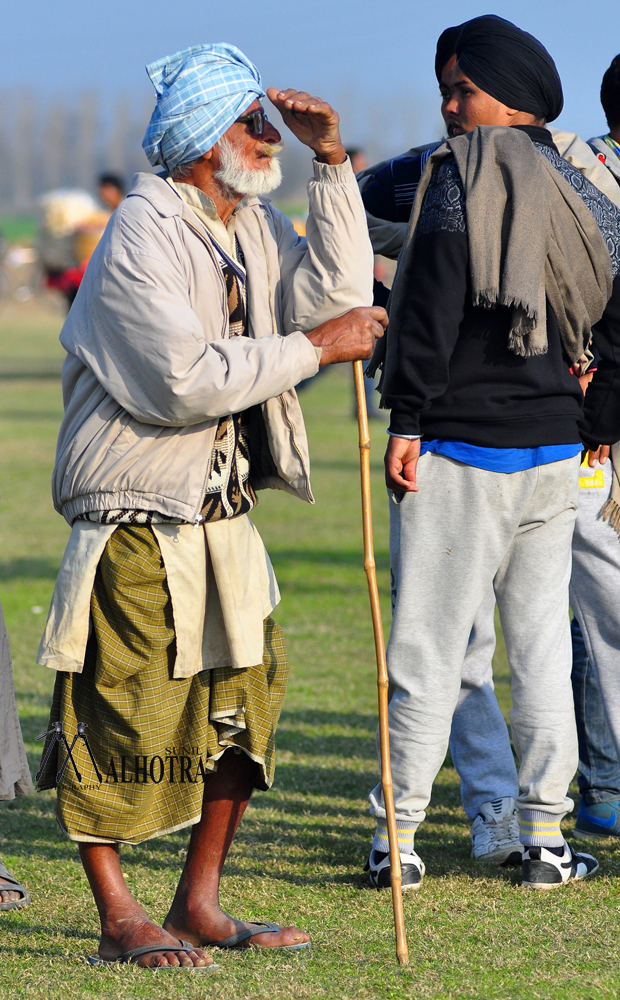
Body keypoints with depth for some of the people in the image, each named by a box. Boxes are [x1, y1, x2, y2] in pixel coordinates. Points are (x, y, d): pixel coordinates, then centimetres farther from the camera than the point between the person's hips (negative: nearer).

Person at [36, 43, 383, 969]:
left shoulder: (253, 226, 11)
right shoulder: (142, 235, -16)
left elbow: (337, 298, 0)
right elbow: (187, 380, -24)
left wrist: (332, 164, -3)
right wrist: (313, 347, -17)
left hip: (221, 515, 9)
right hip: (134, 522, -9)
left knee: (242, 709, 10)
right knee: (124, 716, -5)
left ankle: (199, 905, 20)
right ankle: (119, 920, 3)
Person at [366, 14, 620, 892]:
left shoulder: (463, 172, -10)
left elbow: (434, 300, -17)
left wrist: (407, 420, -14)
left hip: (457, 453, -6)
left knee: (429, 646, -1)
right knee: (542, 647, 10)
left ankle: (400, 835, 3)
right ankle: (546, 835, 10)